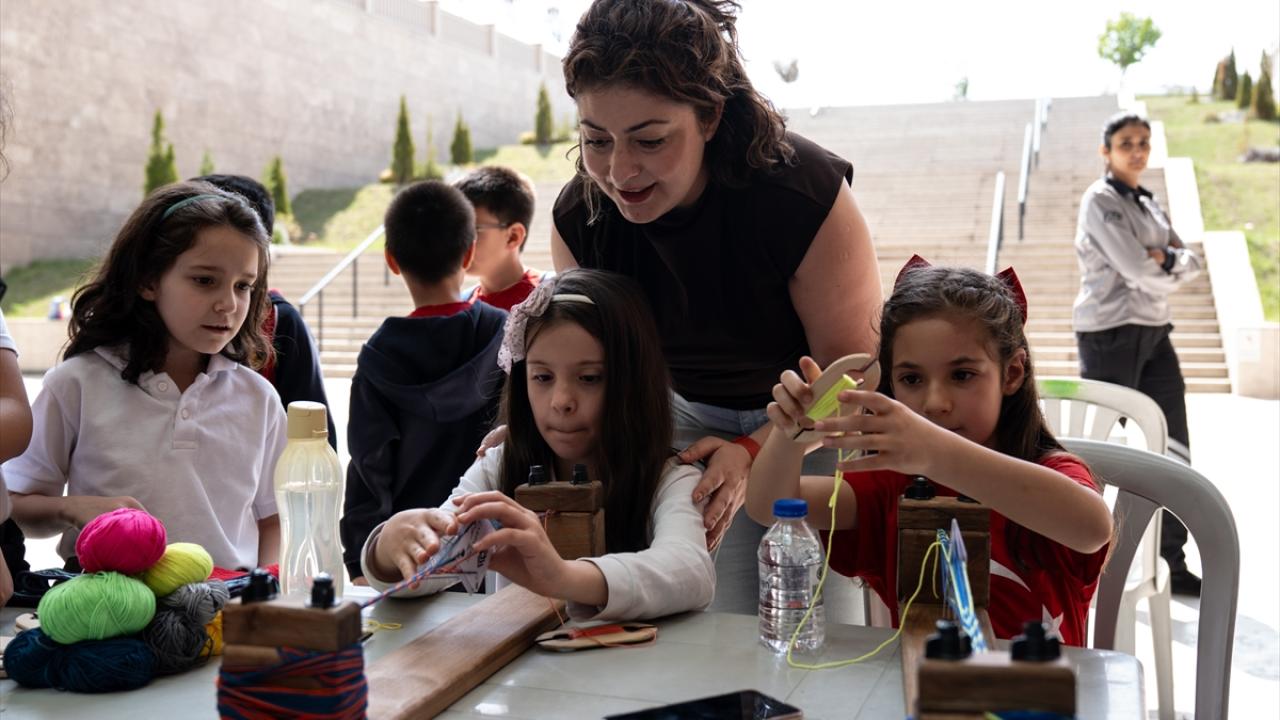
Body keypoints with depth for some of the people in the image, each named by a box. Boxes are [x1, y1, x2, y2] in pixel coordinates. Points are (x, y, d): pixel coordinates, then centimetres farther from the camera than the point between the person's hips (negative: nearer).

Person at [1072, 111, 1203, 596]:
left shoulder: (1148, 204, 17)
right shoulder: (1100, 201, -8)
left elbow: (1192, 263, 9)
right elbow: (1137, 270, -17)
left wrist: (1167, 259, -12)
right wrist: (1172, 272, 2)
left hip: (1154, 334, 8)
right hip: (1111, 334, -8)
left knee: (1173, 449, 4)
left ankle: (1172, 564, 12)